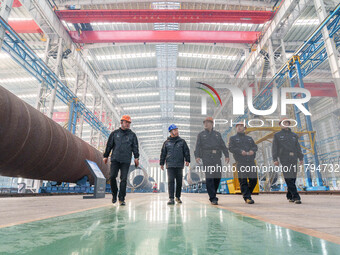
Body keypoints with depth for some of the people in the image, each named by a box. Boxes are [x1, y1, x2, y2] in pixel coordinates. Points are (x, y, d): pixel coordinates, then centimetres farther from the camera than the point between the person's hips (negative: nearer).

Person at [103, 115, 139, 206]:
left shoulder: (132, 135, 11)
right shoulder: (114, 133, 13)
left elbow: (135, 147, 6)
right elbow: (109, 145, 14)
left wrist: (136, 157, -5)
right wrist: (105, 156, 11)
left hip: (126, 161, -1)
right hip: (115, 159, 1)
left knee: (124, 179, -4)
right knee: (112, 176, -8)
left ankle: (122, 199, 5)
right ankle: (114, 194, 16)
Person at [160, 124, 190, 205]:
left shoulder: (182, 141, 9)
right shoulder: (166, 142, 9)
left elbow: (186, 151, 8)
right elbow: (163, 153, 12)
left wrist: (187, 160, -3)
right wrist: (161, 163, 10)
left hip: (179, 165, 1)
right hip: (170, 165, -1)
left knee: (179, 182, 8)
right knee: (171, 181, -8)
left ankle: (178, 197, 24)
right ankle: (171, 198, -6)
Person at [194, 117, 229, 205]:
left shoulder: (217, 134, 20)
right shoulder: (201, 135, 14)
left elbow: (223, 146, 13)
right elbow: (198, 146, 3)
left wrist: (227, 155, 0)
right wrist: (197, 156, -13)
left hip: (217, 158, 3)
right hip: (206, 158, -3)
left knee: (218, 176, 1)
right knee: (209, 177, -11)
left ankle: (213, 195, 19)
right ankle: (213, 198, -8)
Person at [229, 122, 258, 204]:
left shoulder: (249, 138, 25)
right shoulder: (233, 138, 13)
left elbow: (255, 147, 15)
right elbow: (231, 148, -1)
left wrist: (252, 150, -8)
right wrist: (240, 151, -15)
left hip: (251, 161, 4)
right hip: (240, 162, -3)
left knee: (254, 179, 0)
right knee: (243, 180, -6)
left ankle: (246, 193, 21)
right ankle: (247, 197, 0)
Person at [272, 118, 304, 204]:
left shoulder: (294, 135, 19)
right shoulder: (277, 135, 8)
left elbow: (298, 147, 17)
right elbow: (274, 148, 2)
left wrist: (301, 158, 7)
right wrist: (275, 159, -8)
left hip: (293, 158, 4)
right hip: (284, 159, -4)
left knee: (293, 178, 4)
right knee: (289, 178, -12)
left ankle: (289, 196, 16)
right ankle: (296, 197, -13)